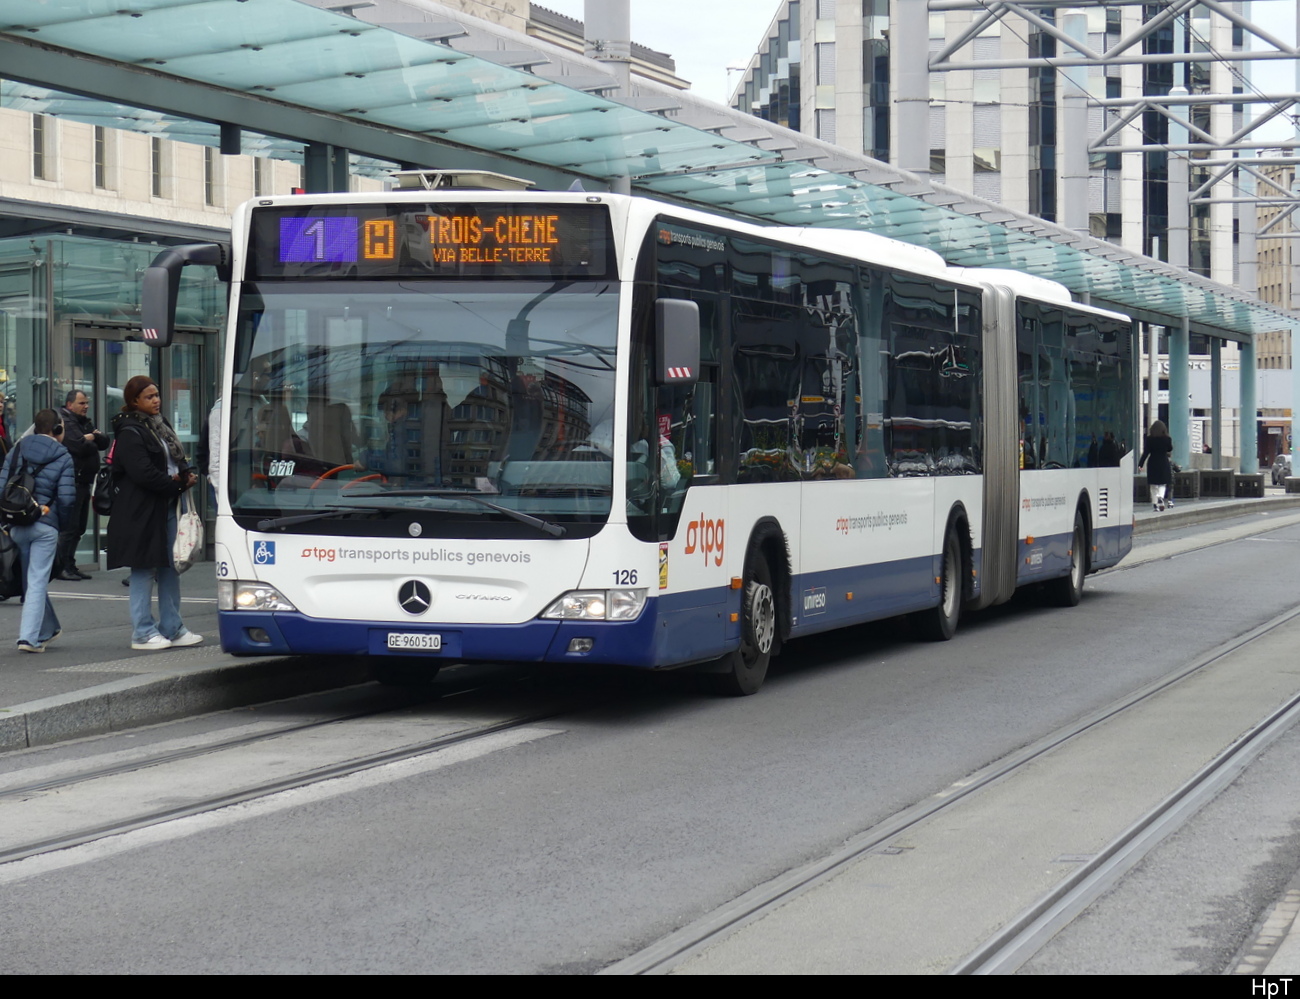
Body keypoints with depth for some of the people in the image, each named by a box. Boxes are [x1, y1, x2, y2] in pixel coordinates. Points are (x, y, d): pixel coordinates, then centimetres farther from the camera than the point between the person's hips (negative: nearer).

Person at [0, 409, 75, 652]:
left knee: (34, 579, 17)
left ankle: (47, 629, 30)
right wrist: (62, 522, 6)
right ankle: (29, 637, -9)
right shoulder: (63, 457, -4)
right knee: (37, 582, -2)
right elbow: (67, 497, -10)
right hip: (46, 526, -4)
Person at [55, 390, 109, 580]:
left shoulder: (85, 422, 20)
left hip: (84, 481, 9)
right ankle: (61, 567, -7)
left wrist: (94, 436, -9)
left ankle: (70, 566, 18)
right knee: (70, 526, -10)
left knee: (79, 527, 12)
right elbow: (80, 446, -22)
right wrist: (92, 442, -1)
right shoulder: (66, 421, -9)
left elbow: (104, 442, 12)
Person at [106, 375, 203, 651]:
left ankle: (172, 628, 18)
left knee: (171, 568, 11)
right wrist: (177, 483, -13)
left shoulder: (161, 426, 16)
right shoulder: (130, 433, -12)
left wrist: (187, 474, 0)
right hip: (142, 511, -9)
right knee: (144, 570, -3)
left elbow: (178, 459, 23)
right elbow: (143, 473, -20)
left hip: (168, 507, 9)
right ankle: (143, 633, 2)